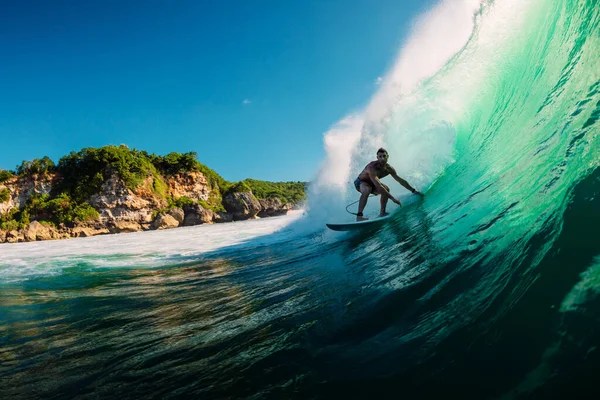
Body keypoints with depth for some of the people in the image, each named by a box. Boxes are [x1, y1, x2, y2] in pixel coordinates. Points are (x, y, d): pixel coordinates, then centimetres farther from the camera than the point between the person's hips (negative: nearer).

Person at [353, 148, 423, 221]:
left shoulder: (389, 169, -13)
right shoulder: (372, 167, -36)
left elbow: (401, 181, 1)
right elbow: (378, 186, -43)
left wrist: (414, 190, 3)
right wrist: (392, 198, -43)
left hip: (371, 183, 7)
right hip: (360, 182, -7)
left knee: (386, 189, -11)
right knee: (367, 190, -38)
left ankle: (382, 212, 3)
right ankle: (359, 216, -39)